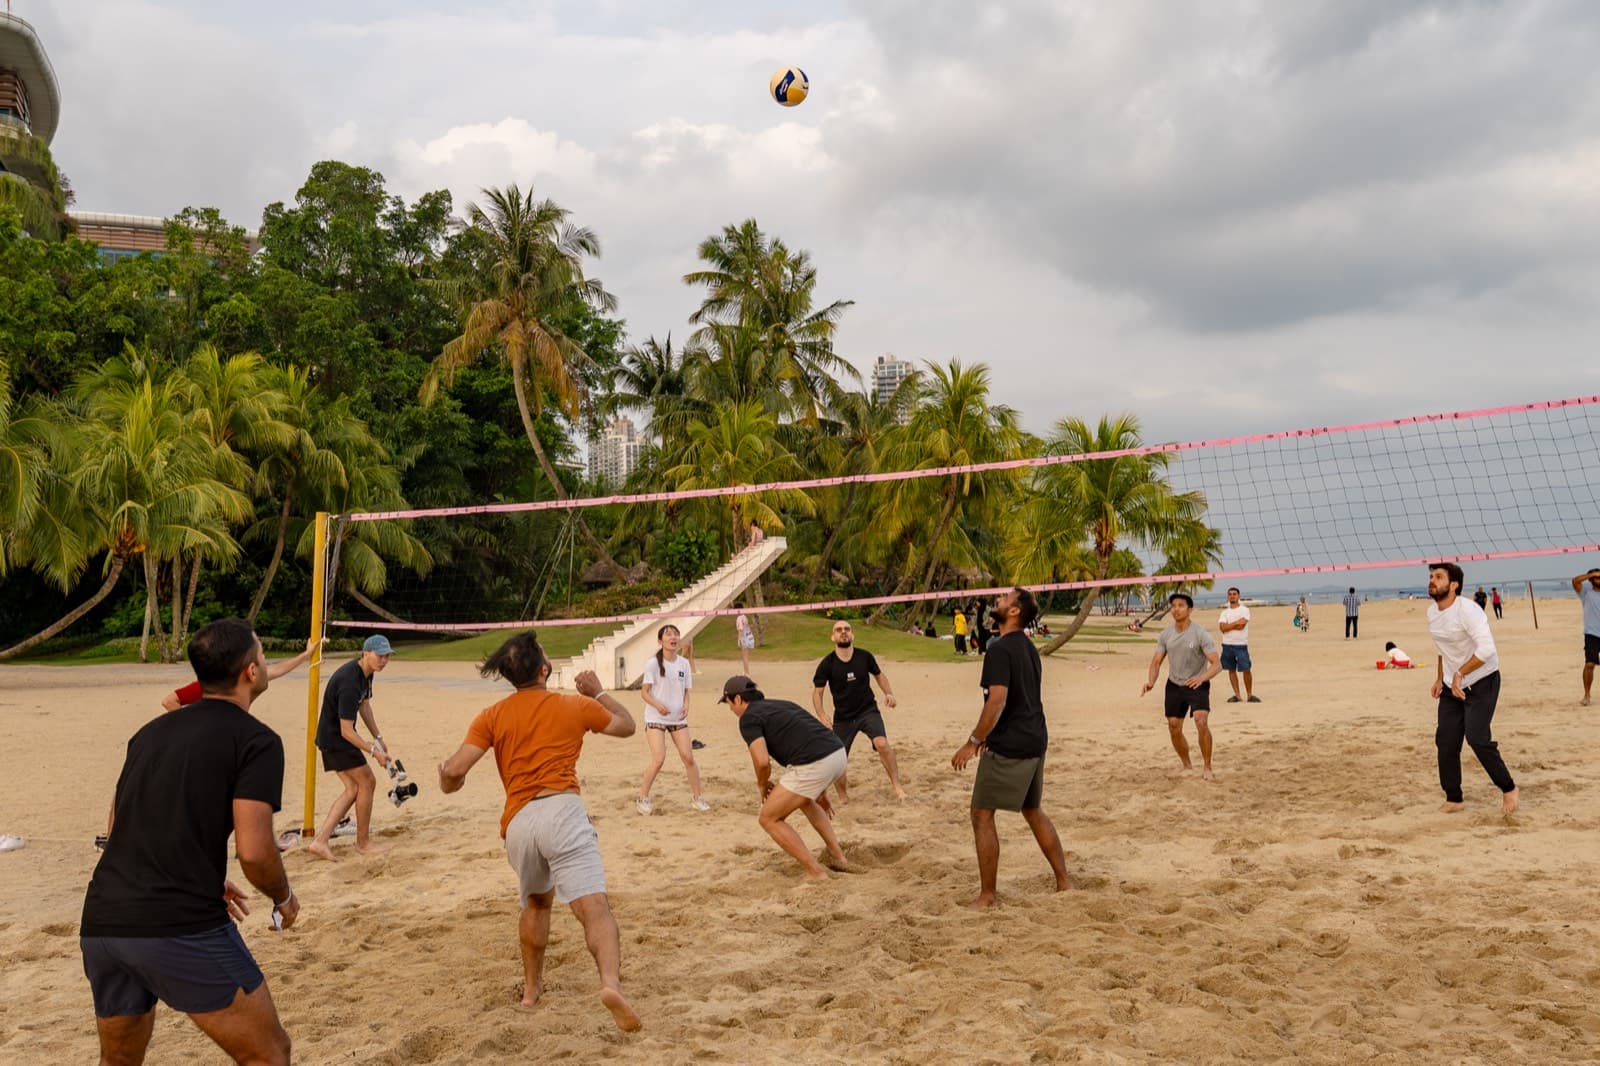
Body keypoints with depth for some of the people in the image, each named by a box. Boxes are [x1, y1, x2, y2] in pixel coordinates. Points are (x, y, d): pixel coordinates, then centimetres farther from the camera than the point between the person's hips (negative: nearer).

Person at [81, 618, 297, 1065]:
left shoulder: (151, 732, 17)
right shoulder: (256, 740, -5)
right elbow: (254, 852, -13)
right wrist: (284, 899, 7)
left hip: (101, 923, 7)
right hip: (182, 928, -7)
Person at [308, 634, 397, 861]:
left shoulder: (366, 672, 2)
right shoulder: (350, 683, -29)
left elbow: (364, 705, 18)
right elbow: (346, 731, -27)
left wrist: (378, 738, 14)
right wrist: (374, 752, -24)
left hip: (330, 738, 10)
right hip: (336, 739, -10)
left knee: (353, 788, 8)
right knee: (367, 783, -2)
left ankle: (320, 841, 5)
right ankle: (363, 842, 11)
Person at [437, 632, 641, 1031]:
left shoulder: (492, 717, 12)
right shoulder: (576, 706, 12)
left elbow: (454, 770, 3)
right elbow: (627, 725, 27)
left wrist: (447, 783, 27)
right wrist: (599, 692, 40)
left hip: (517, 823, 3)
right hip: (561, 811, -3)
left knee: (537, 902, 30)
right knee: (594, 907, -14)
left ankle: (532, 987, 39)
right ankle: (611, 983, -38)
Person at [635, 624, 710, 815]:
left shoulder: (684, 663, 4)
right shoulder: (653, 663, -9)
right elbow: (645, 692, -7)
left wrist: (686, 706, -8)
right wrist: (657, 705, -25)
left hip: (678, 718, 4)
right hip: (655, 718, -4)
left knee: (688, 757, -2)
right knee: (658, 760, -14)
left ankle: (696, 797, 14)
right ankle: (642, 798, 3)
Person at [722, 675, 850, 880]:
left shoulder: (748, 718, 3)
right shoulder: (782, 704, 28)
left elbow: (762, 761, -10)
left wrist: (762, 786, 13)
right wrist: (820, 791, 42)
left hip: (813, 766, -8)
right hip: (838, 754, 9)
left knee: (769, 818, 9)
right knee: (805, 800, 37)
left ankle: (816, 872, 5)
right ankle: (837, 857, 33)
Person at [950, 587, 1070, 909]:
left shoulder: (1000, 649, -16)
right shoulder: (1029, 648, 13)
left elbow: (997, 701, -25)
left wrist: (973, 742, -19)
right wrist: (988, 735, 24)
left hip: (1009, 746, -9)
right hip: (1035, 740, 9)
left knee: (982, 814, -1)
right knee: (1034, 811, 21)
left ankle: (988, 895, 3)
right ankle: (1064, 881, 27)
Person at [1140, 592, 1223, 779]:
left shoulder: (1200, 634, -17)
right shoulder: (1166, 634, -2)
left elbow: (1217, 664, -21)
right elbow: (1156, 661, 2)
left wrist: (1202, 678, -40)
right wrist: (1151, 680, -18)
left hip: (1197, 685, -5)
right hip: (1174, 686, 5)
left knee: (1201, 722, -24)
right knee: (1174, 729, 6)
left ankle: (1207, 768, -10)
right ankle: (1187, 766, 29)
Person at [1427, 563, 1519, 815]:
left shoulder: (1467, 610, -23)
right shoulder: (1432, 612, 3)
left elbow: (1486, 648, -33)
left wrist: (1460, 674, -31)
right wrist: (1440, 677, 17)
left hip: (1482, 682, -7)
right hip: (1452, 685, 8)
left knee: (1476, 738, -16)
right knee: (1445, 741, 3)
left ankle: (1508, 789, 6)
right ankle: (1453, 799, 14)